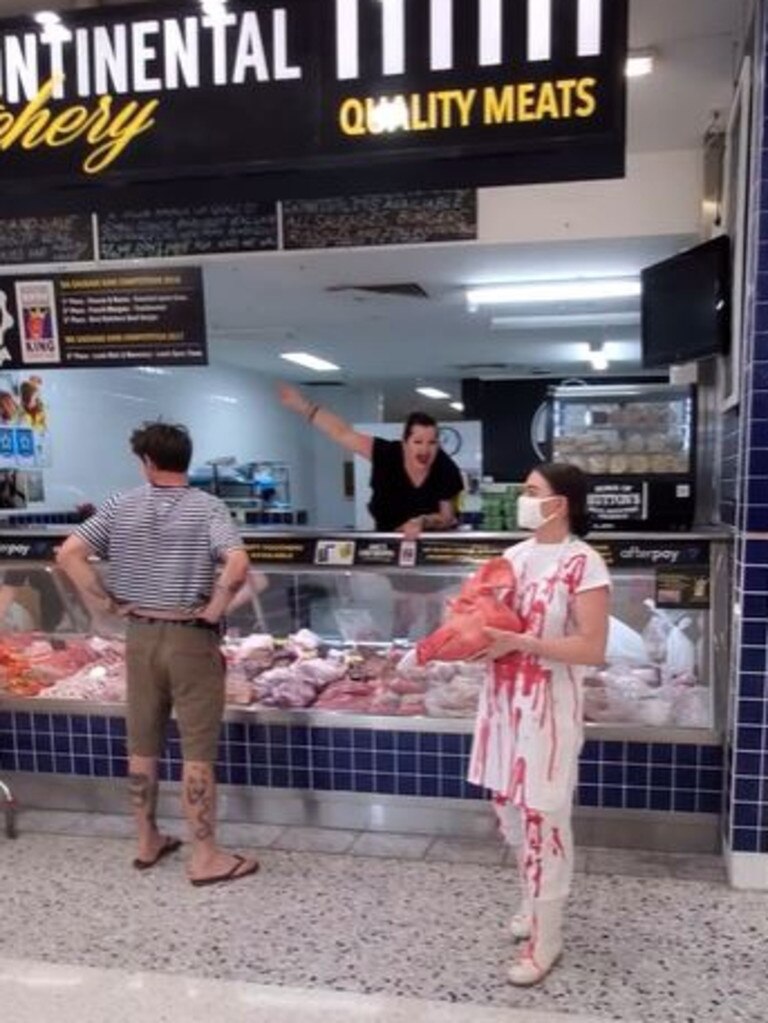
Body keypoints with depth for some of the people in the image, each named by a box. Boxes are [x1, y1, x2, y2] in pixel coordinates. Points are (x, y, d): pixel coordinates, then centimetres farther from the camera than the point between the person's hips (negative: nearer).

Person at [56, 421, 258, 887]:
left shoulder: (121, 506, 1)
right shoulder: (207, 507, -10)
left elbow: (69, 555, -4)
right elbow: (238, 565, -25)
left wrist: (107, 603, 1)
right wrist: (213, 612, -12)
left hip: (140, 635, 4)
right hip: (191, 637, -4)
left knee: (143, 745, 16)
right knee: (198, 751, 3)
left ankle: (148, 841, 31)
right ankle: (206, 856, 12)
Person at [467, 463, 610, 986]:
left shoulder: (584, 564, -15)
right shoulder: (515, 555, 6)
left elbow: (592, 649, -18)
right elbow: (488, 614, 16)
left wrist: (521, 643, -23)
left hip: (549, 707, -7)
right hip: (504, 699, 7)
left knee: (543, 817, 2)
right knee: (509, 806, 18)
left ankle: (546, 939, 19)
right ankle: (537, 902, 40)